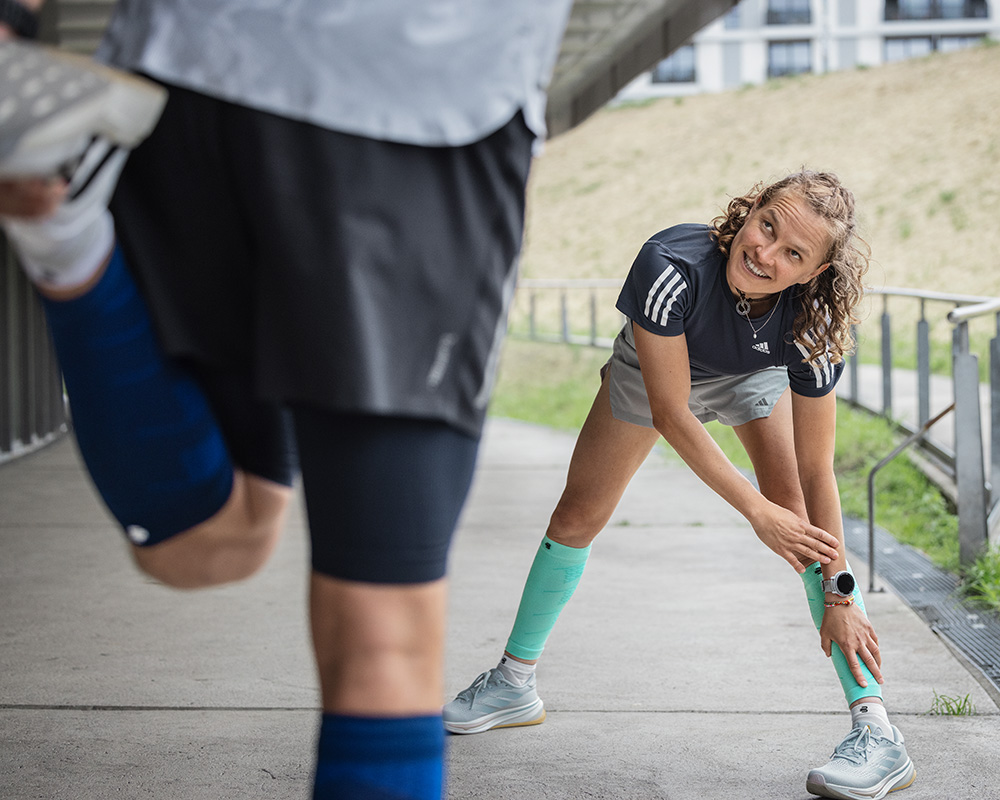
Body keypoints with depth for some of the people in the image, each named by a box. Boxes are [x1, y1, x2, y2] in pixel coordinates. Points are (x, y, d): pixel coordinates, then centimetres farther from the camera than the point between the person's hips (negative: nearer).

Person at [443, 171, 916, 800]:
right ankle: (515, 684, 31)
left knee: (799, 521, -23)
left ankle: (876, 729, -20)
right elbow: (671, 415, -37)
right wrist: (757, 509, -36)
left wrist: (838, 591, -29)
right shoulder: (672, 265, -44)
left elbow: (815, 471, -29)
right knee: (577, 518, 9)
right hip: (657, 365, 1)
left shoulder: (811, 328, -38)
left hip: (755, 377, -1)